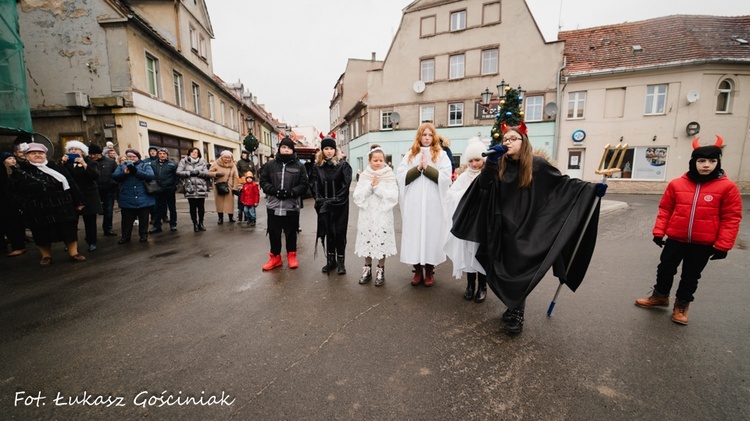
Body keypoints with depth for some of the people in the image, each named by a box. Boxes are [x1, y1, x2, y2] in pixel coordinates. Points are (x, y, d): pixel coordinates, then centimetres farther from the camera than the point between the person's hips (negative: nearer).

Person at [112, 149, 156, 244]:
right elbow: (114, 176, -1)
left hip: (143, 199, -2)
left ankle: (143, 235, 20)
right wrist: (124, 173, -20)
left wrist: (136, 171, -21)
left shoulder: (145, 165, 6)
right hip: (127, 200, 2)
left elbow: (151, 176, -11)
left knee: (143, 219, 8)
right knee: (127, 220, 10)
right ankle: (125, 236, 21)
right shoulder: (122, 166, 13)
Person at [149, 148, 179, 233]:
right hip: (157, 190, 3)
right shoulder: (153, 164, 5)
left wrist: (175, 186, -13)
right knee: (157, 208, 9)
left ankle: (173, 225, 17)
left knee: (172, 208, 7)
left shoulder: (172, 164, -3)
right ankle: (157, 226, 17)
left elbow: (176, 176, -7)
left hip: (169, 190, -3)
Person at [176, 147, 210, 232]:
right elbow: (178, 172, -1)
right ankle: (195, 224, 12)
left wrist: (198, 172, -12)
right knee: (193, 207, 2)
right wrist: (190, 173, -10)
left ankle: (200, 223, 17)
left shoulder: (202, 162, 10)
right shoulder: (183, 161, 8)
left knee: (201, 206, 3)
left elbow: (207, 174, 3)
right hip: (190, 188, -1)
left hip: (201, 188, 1)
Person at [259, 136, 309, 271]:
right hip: (273, 205, 2)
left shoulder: (299, 166, 2)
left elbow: (305, 184, -1)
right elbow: (263, 181, 7)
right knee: (274, 233, 10)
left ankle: (291, 256, 26)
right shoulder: (270, 164, 7)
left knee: (291, 233, 10)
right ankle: (275, 257, 26)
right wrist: (274, 191, -10)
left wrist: (291, 192, -15)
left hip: (292, 206, -2)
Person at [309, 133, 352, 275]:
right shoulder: (317, 167, 6)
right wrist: (322, 201, -11)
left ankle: (340, 261, 12)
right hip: (324, 206, 3)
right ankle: (330, 260, 21)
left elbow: (345, 185, -9)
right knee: (328, 232, 9)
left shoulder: (343, 165, -2)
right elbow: (314, 186, 1)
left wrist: (334, 201, -15)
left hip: (340, 205, -2)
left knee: (339, 232, 1)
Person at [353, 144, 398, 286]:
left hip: (383, 215, -2)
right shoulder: (364, 176, 4)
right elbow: (356, 196, -3)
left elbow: (393, 197, -12)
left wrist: (378, 188, -16)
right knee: (367, 242, 10)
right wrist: (370, 187, -15)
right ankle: (367, 270, 27)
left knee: (382, 243, 3)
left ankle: (380, 271, 21)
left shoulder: (390, 176, -3)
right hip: (367, 215, 2)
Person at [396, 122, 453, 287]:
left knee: (431, 233, 1)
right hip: (413, 204, 2)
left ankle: (429, 271, 15)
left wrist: (427, 167, -11)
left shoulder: (441, 155, 7)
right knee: (414, 233, 3)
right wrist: (418, 168, -10)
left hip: (433, 203, -1)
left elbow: (445, 177, -6)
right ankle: (417, 270, 17)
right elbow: (400, 176, 1)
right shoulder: (410, 154, 12)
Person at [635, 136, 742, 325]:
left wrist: (722, 245, -8)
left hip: (703, 244, -1)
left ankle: (681, 305, 31)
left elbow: (731, 218, -5)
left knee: (691, 277, 13)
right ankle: (660, 296, 34)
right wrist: (659, 232, -3)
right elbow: (665, 210, 2)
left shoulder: (727, 187, -7)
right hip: (675, 239, 1)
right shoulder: (677, 184, -4)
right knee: (665, 269, 13)